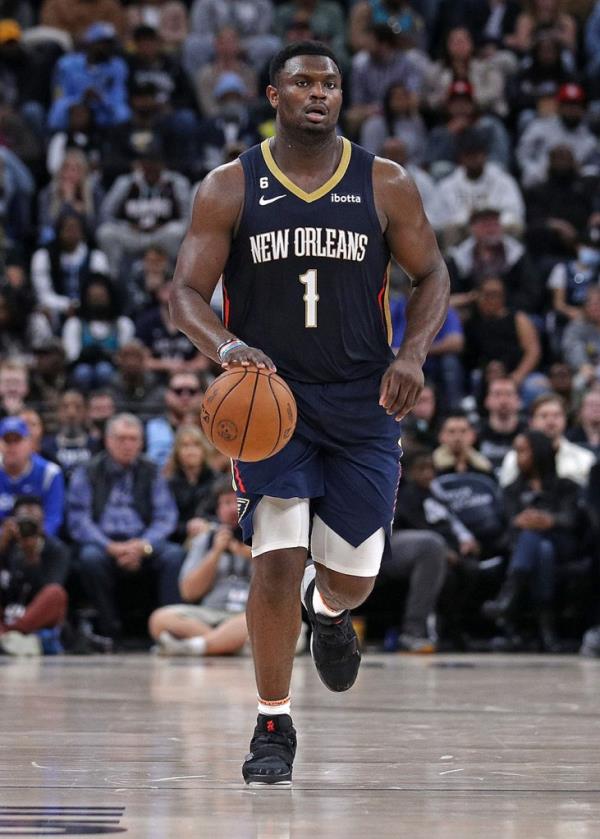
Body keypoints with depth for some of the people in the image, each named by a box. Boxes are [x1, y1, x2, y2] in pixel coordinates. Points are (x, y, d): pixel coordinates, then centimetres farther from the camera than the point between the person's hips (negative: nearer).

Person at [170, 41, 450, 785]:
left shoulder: (385, 186, 1)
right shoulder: (228, 189, -2)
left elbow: (432, 277, 8)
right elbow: (186, 291, -3)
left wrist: (412, 354, -10)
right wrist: (224, 347, -25)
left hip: (362, 407, 2)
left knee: (352, 575, 4)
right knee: (277, 561, -15)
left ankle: (328, 612, 45)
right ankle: (273, 728, 1)